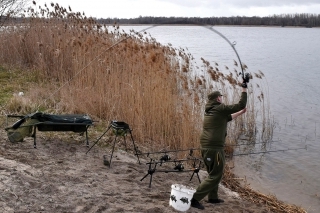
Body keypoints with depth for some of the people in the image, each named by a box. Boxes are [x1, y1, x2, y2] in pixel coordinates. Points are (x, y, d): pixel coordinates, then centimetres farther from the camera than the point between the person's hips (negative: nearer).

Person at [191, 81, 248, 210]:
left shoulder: (210, 111, 16)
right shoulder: (220, 108, -10)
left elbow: (227, 118, 31)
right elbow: (241, 105, -6)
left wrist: (240, 113, 36)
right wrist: (244, 89, 4)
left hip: (205, 147, 9)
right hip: (214, 148, -9)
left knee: (214, 173, 22)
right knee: (215, 176, -3)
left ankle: (213, 198, 29)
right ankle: (195, 199, -7)